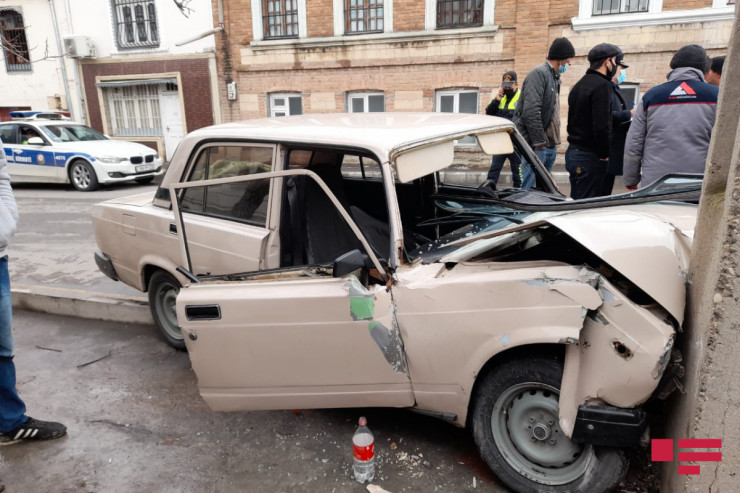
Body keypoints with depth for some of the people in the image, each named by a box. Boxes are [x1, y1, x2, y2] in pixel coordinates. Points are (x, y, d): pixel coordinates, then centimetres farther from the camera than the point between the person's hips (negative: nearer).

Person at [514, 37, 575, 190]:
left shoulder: (554, 77, 21)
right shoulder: (539, 73, -10)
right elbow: (531, 112, -20)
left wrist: (554, 141, 14)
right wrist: (539, 142, -19)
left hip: (550, 145, 10)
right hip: (537, 145, -10)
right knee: (529, 188, -11)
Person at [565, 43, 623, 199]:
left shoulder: (579, 85, 18)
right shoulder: (602, 85, -13)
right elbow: (602, 126, -21)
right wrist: (604, 154, -11)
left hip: (572, 152, 9)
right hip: (590, 157, -9)